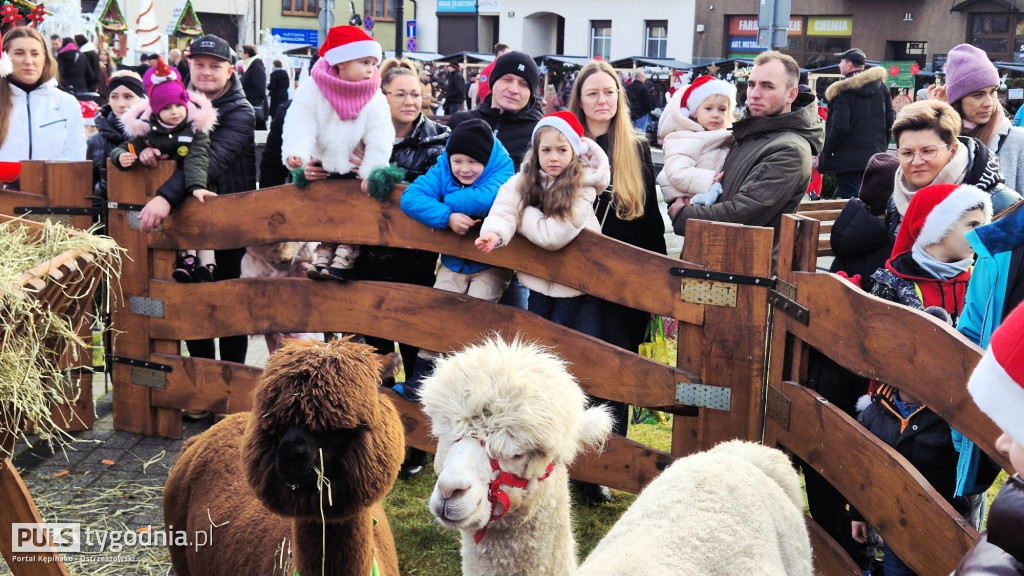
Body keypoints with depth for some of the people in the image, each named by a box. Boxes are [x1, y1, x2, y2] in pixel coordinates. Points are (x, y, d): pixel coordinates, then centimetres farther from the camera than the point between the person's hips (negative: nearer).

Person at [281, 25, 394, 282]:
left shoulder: (375, 98, -7)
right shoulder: (311, 90, -9)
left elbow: (379, 140, -14)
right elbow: (300, 126, -19)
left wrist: (371, 172, -25)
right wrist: (296, 154, -37)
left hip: (353, 172, 0)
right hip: (319, 170, 0)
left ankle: (346, 250, -3)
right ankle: (326, 248, 3)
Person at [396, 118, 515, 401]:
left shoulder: (502, 171, -19)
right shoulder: (442, 170, -8)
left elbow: (487, 198, -41)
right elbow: (410, 197, -22)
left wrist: (445, 201, -26)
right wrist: (447, 217, -37)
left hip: (491, 265, -4)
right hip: (453, 263, 4)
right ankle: (421, 375, 15)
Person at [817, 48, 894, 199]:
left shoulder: (843, 90, -13)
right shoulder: (881, 86, 9)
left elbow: (839, 128, -17)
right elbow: (890, 120, 12)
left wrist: (824, 155, -8)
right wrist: (882, 147, 20)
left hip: (849, 160, -7)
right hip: (876, 157, 7)